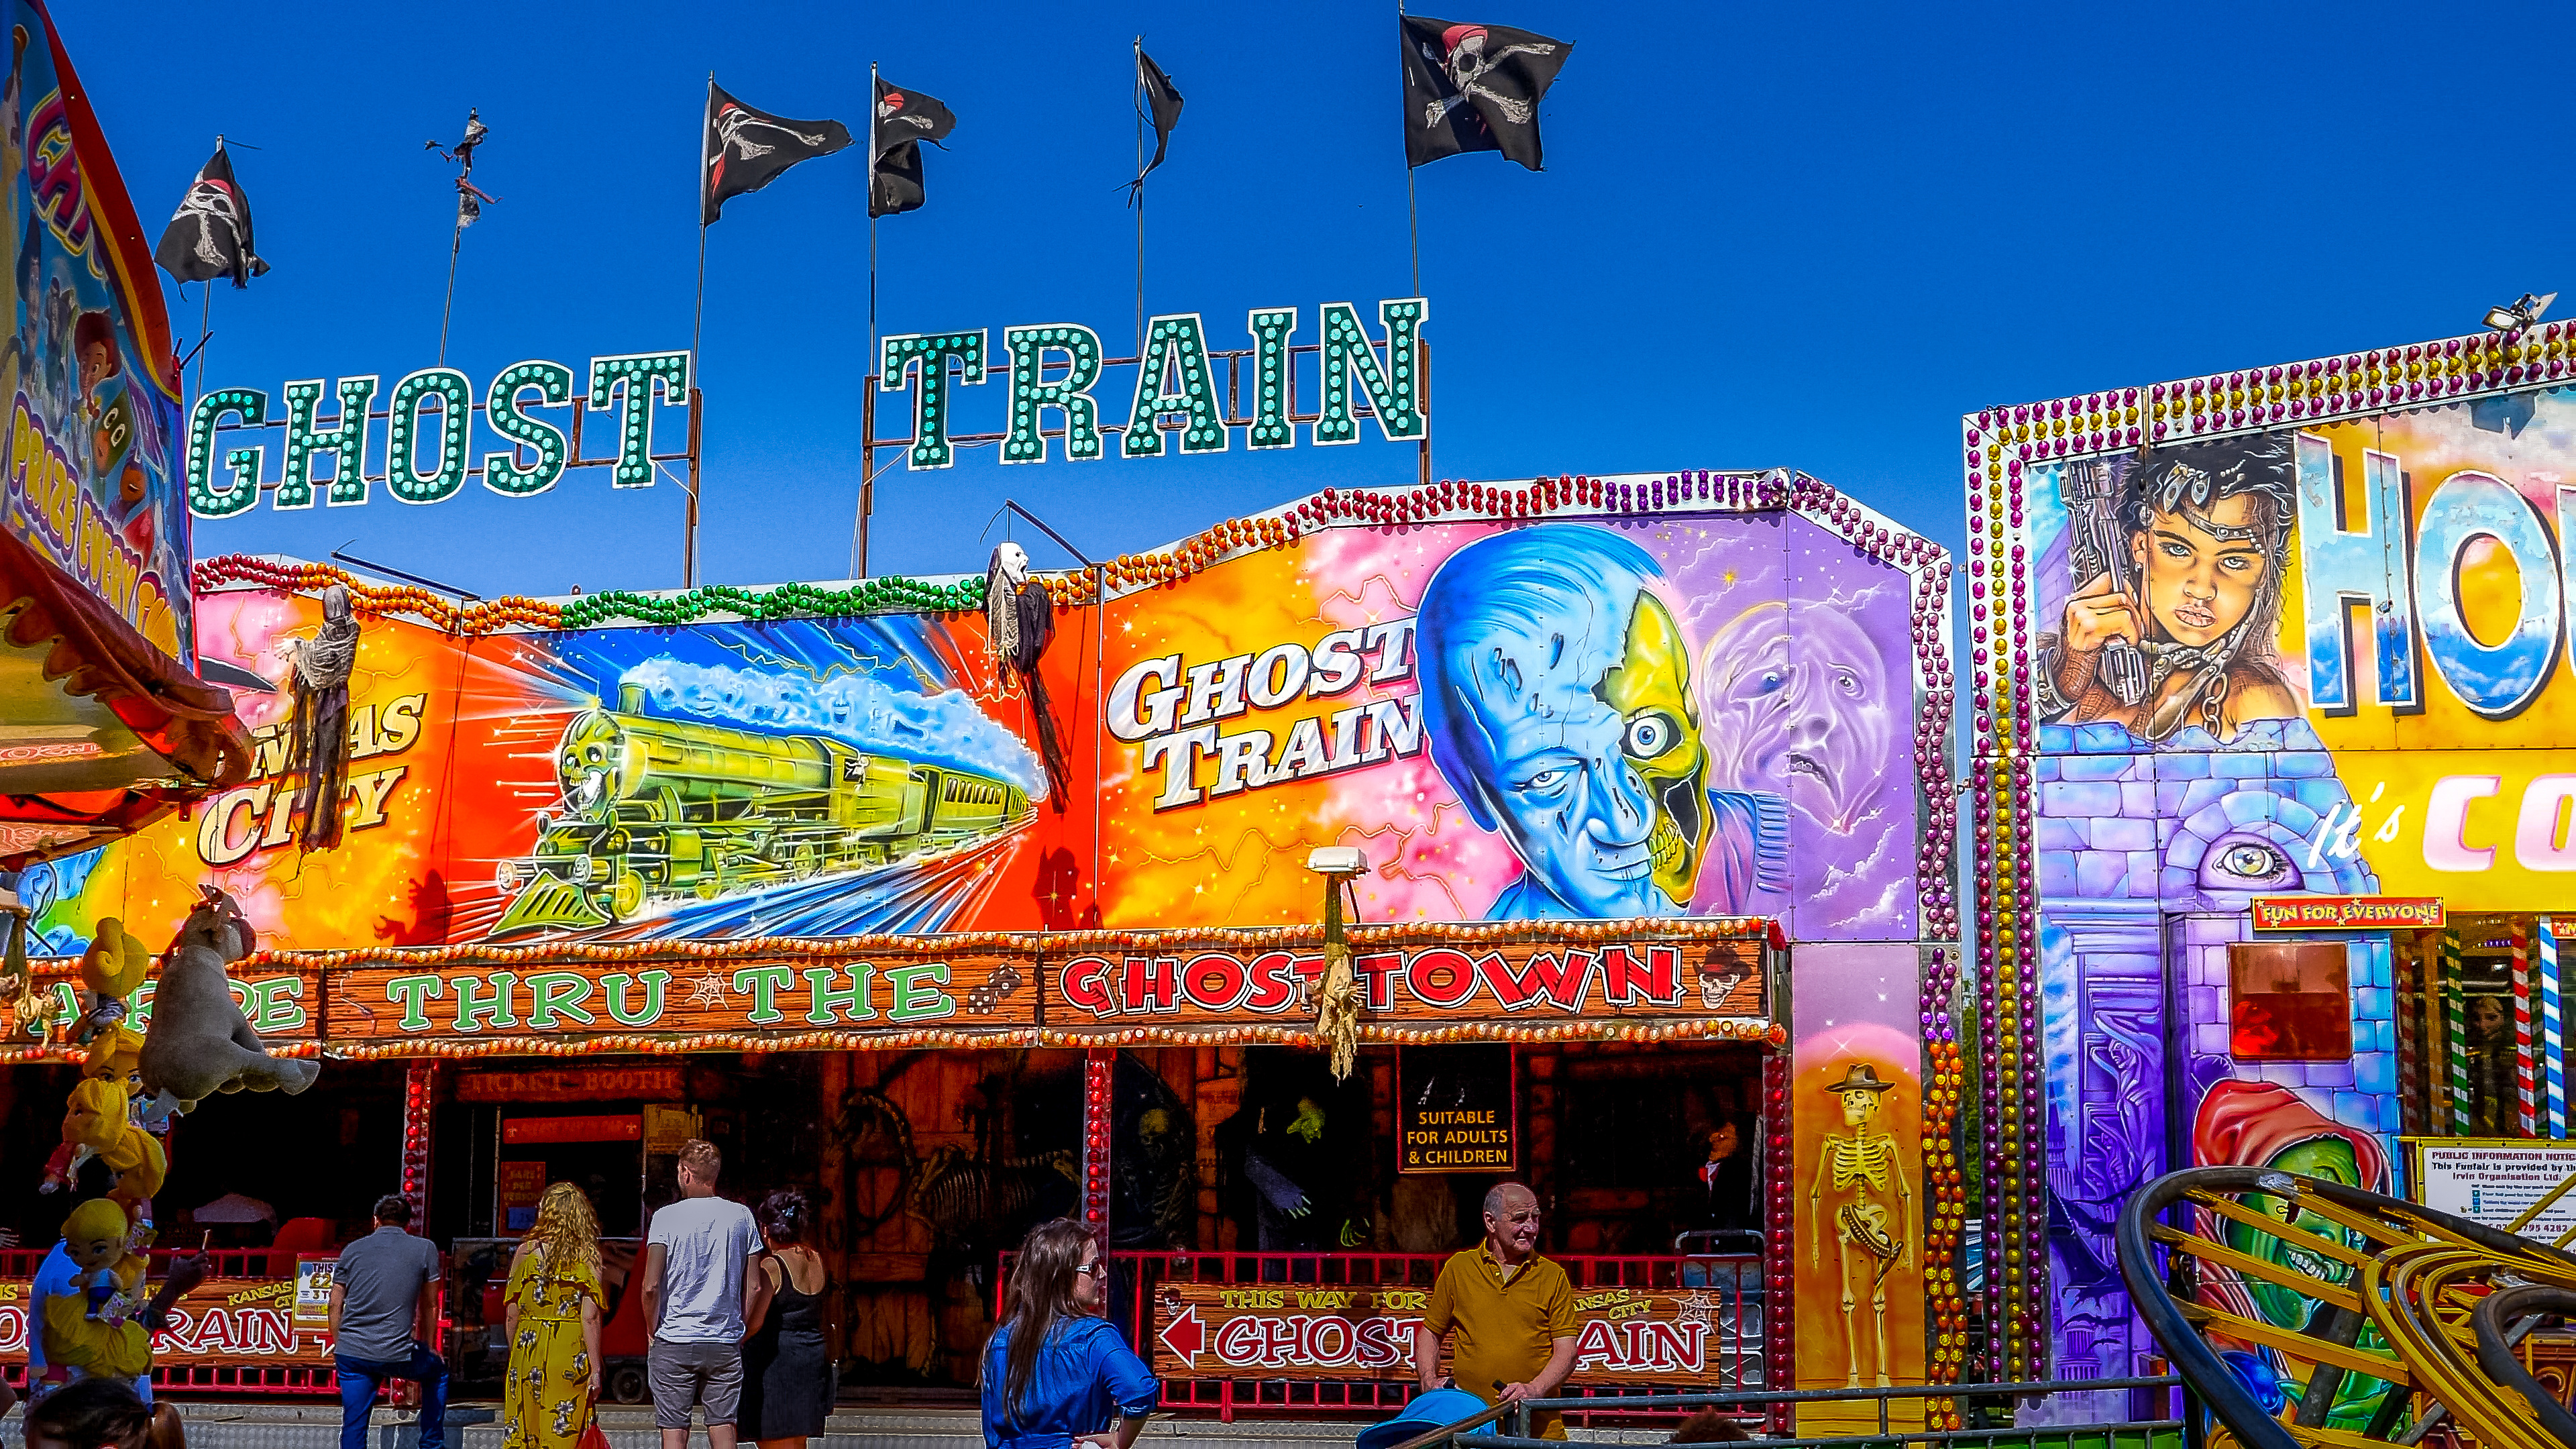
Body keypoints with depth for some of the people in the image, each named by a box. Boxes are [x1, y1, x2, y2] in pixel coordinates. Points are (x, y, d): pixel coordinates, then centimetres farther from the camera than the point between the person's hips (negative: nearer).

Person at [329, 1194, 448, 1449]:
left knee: (353, 1426, 8)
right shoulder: (425, 1249, 7)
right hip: (398, 1355, -2)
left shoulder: (352, 1250, 12)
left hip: (352, 1353, 2)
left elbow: (335, 1305, 12)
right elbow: (429, 1306, 14)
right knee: (437, 1372, 27)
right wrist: (426, 1348, 26)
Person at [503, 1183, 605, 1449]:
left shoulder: (526, 1251, 1)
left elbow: (511, 1314, 3)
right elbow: (590, 1318, -10)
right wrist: (595, 1369, -7)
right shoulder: (587, 1257, -4)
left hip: (528, 1351, 2)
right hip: (571, 1356, -1)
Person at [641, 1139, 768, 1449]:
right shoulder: (741, 1216, 3)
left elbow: (651, 1287, -10)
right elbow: (754, 1287, 3)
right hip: (726, 1343, 3)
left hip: (674, 1342, -2)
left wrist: (654, 1331, 4)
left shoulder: (666, 1217, -6)